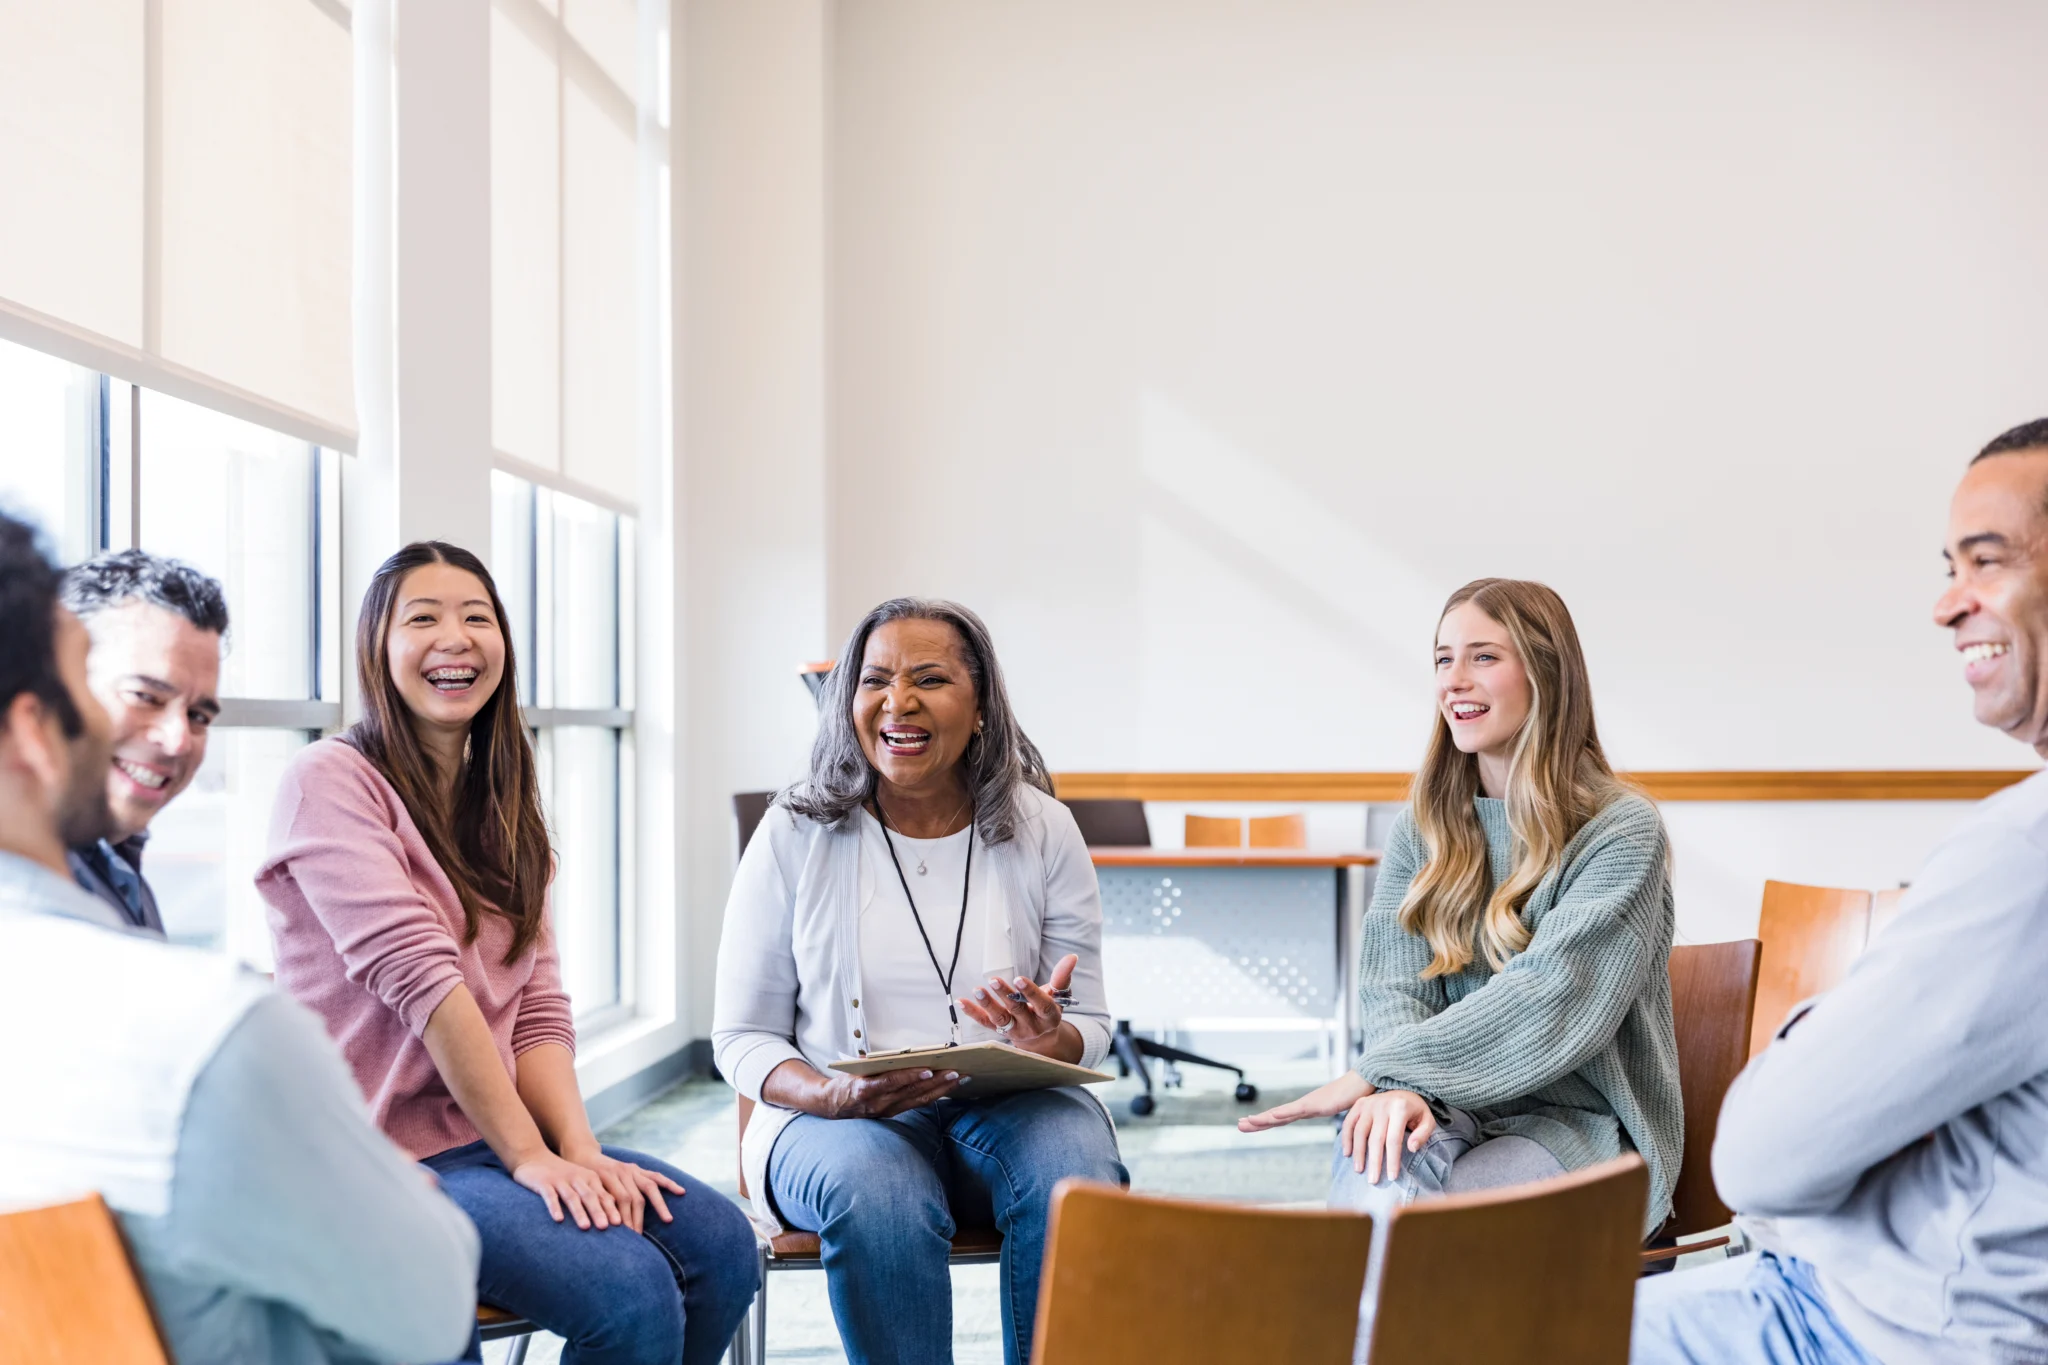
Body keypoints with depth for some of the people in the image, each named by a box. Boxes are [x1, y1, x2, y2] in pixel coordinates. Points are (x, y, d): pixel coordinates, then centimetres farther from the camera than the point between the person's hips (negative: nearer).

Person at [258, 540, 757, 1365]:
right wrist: (528, 1157, -18)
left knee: (721, 1247, -12)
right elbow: (420, 979, -16)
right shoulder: (328, 782, -8)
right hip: (380, 1152, -7)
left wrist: (580, 1150, -10)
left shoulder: (501, 807, 16)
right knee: (629, 1292, -24)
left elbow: (539, 1009, 7)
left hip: (500, 1134, 7)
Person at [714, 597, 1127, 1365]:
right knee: (878, 1195, -35)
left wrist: (1051, 1043, -17)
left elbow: (1090, 1025, 8)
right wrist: (833, 1096, -19)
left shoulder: (1041, 831, 3)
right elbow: (741, 1037, 2)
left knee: (1075, 1173, -32)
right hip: (836, 1119, -1)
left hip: (1010, 1105, 1)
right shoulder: (795, 833, 0)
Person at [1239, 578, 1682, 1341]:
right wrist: (1398, 1088, -20)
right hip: (1443, 1109, 3)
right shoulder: (1425, 828, 14)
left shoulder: (1622, 831, -4)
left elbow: (1547, 1002, -16)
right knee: (1376, 1185, -32)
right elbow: (1392, 985, 3)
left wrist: (1376, 1071, -19)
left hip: (1577, 1121, -3)